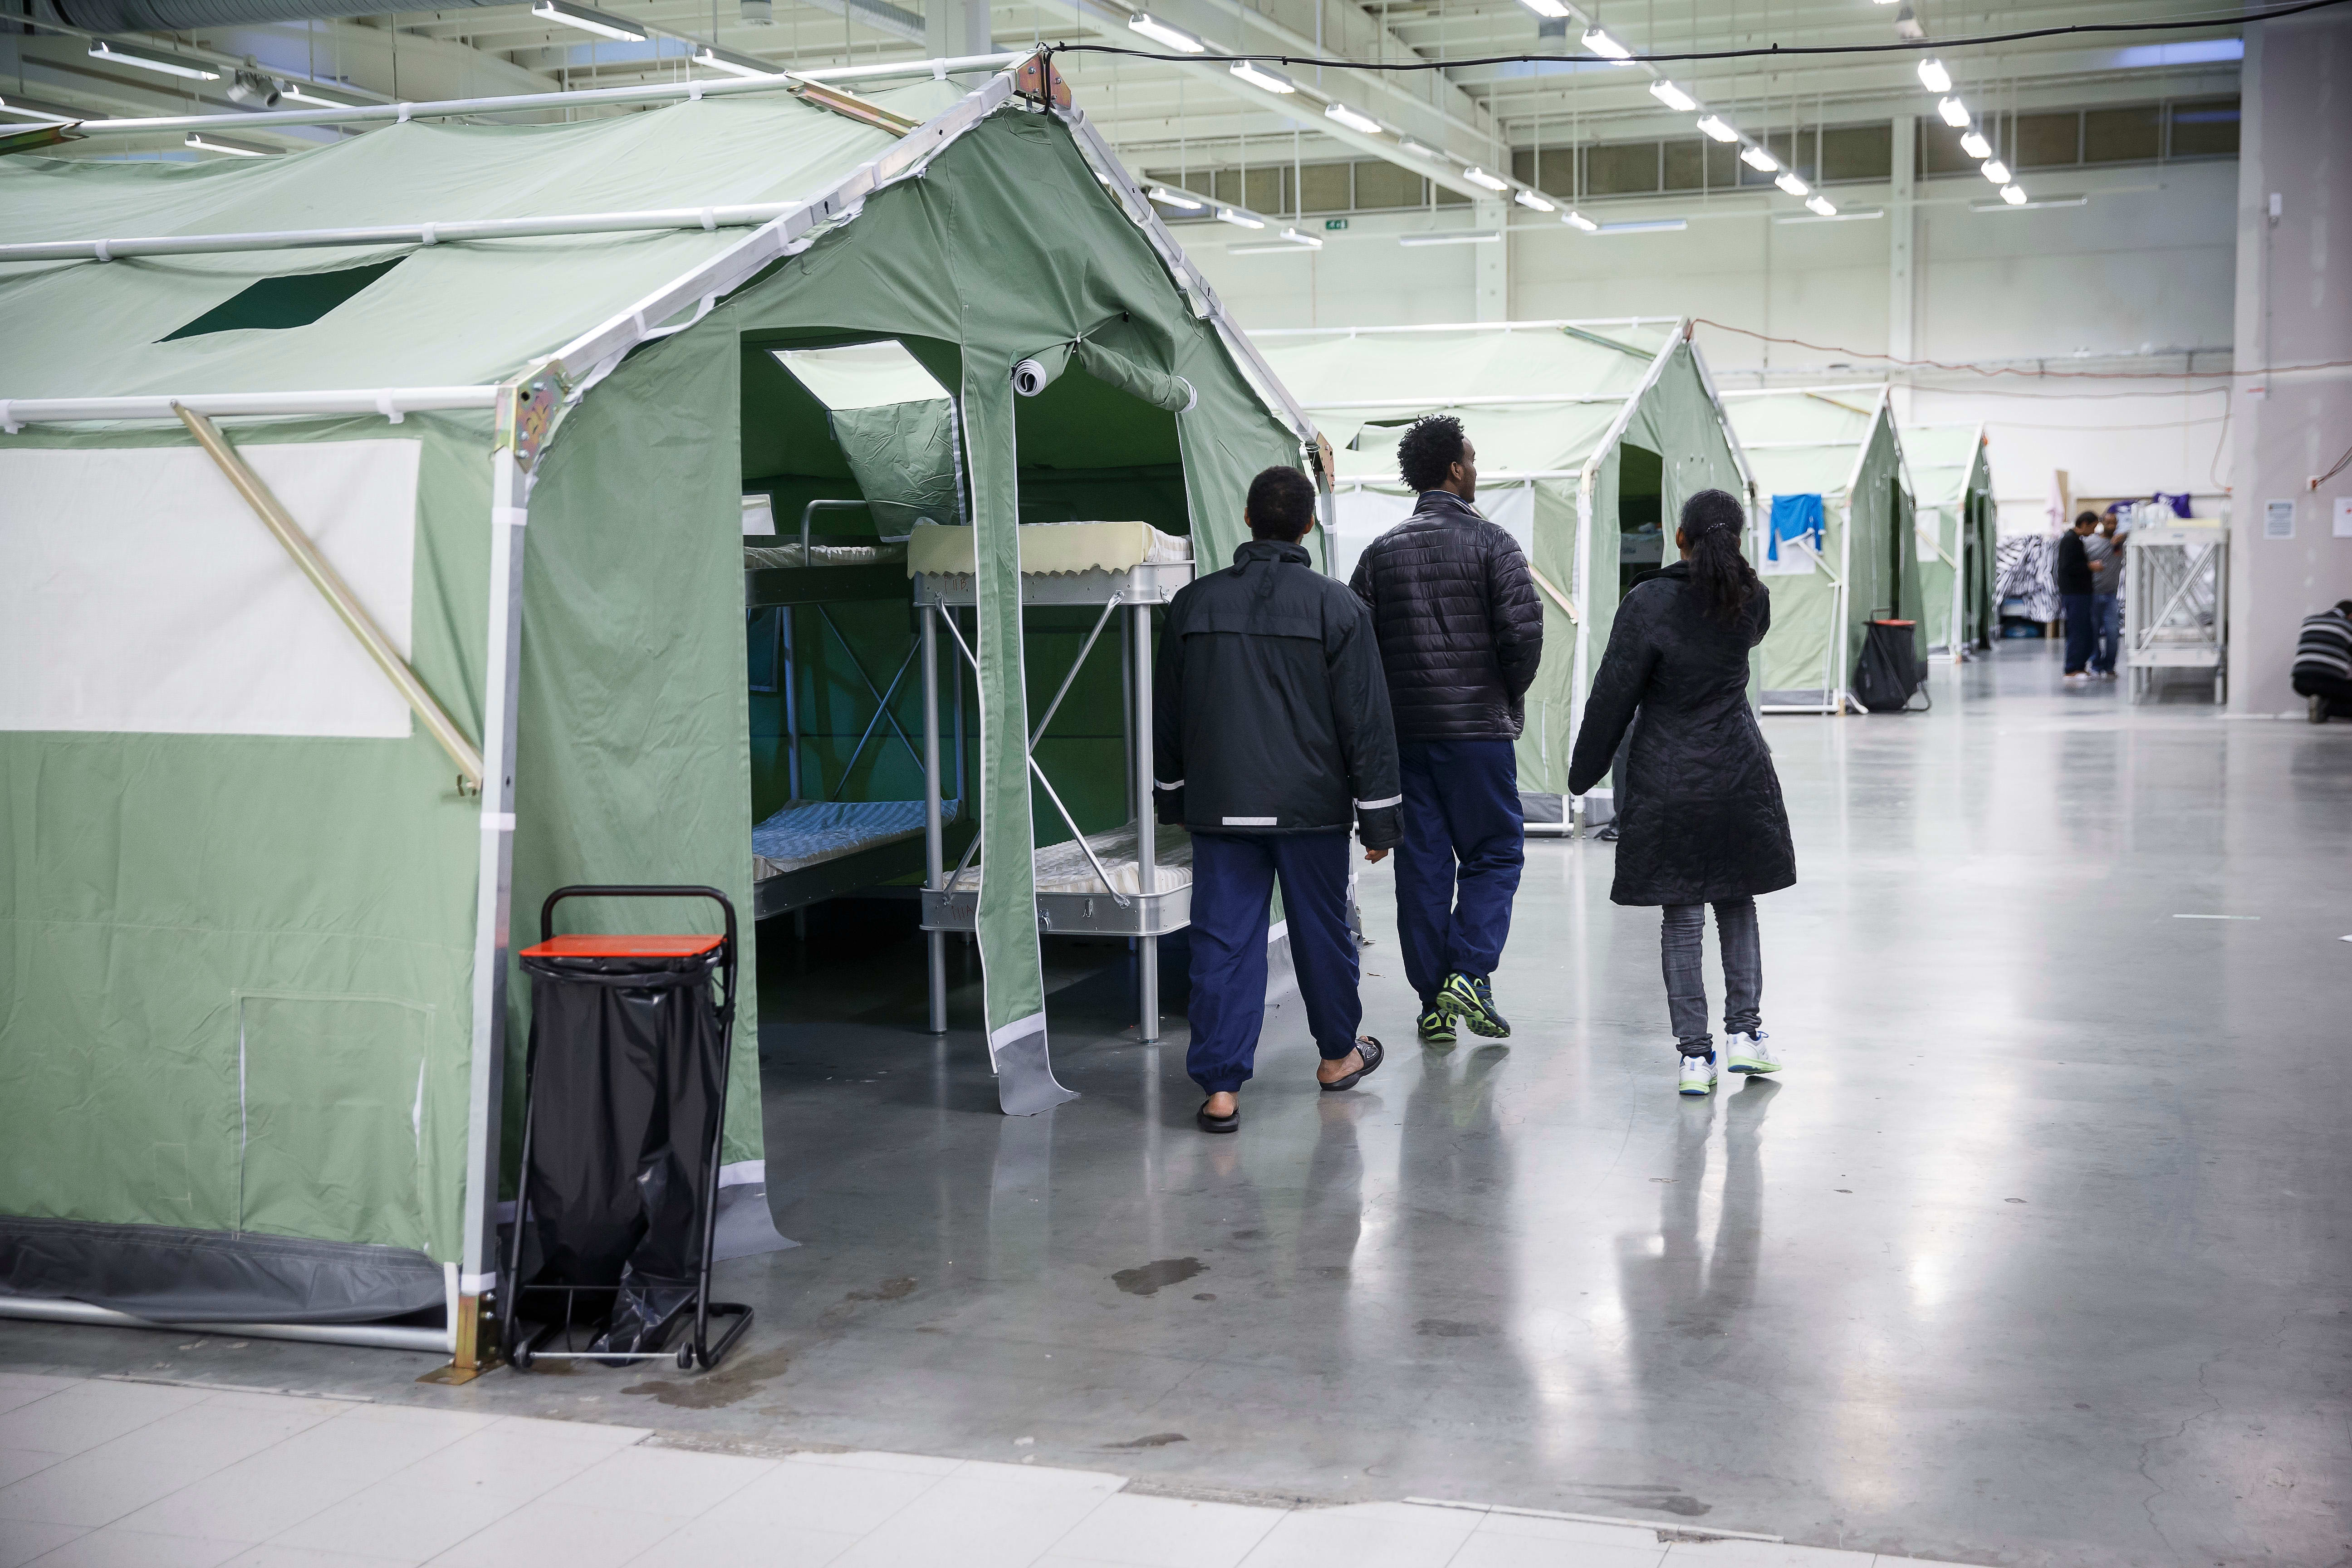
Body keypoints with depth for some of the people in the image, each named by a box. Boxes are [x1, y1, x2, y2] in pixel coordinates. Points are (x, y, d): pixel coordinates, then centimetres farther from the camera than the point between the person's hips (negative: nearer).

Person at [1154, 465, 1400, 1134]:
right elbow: (1367, 721, -6)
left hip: (1219, 804, 2)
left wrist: (1171, 794, 23)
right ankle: (1338, 1054, 33)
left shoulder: (1194, 603, 2)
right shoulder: (1337, 607, -5)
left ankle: (1220, 1086, -2)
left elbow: (1167, 716, 11)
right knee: (1322, 929, 14)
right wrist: (1378, 816, 0)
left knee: (1223, 940, 2)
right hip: (1311, 806, -1)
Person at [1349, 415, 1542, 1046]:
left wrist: (1388, 702, 14)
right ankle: (1469, 975, -8)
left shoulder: (1380, 552, 8)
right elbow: (1524, 632, -13)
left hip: (1402, 731, 4)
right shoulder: (1490, 544, -5)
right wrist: (1509, 697, 4)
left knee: (1421, 864, 8)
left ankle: (1434, 1003, 10)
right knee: (1495, 852, 8)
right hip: (1478, 731, -4)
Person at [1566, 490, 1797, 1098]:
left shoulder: (1648, 603, -13)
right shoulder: (1751, 600, -2)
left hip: (1669, 784, -3)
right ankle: (1744, 1030, 19)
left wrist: (1584, 773, 1)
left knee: (1682, 915, 2)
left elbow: (1613, 697, -10)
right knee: (1736, 902, 18)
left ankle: (1694, 1052, 4)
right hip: (1739, 776, 3)